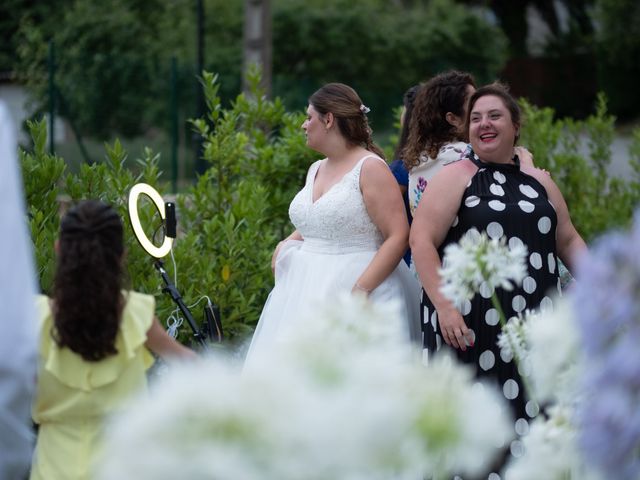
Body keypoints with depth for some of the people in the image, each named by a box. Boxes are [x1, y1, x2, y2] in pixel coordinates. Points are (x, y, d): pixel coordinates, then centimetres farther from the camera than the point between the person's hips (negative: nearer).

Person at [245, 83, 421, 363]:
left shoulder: (370, 168, -8)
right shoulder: (316, 170, 16)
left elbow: (398, 237, -15)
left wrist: (360, 290, -22)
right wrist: (286, 245, 10)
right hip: (307, 292, 8)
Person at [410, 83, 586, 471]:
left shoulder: (539, 182, 15)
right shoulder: (455, 178, 0)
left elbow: (568, 241, 20)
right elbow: (422, 241, -8)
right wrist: (444, 307, -17)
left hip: (533, 323, 4)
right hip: (473, 323, -4)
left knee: (529, 409, 2)